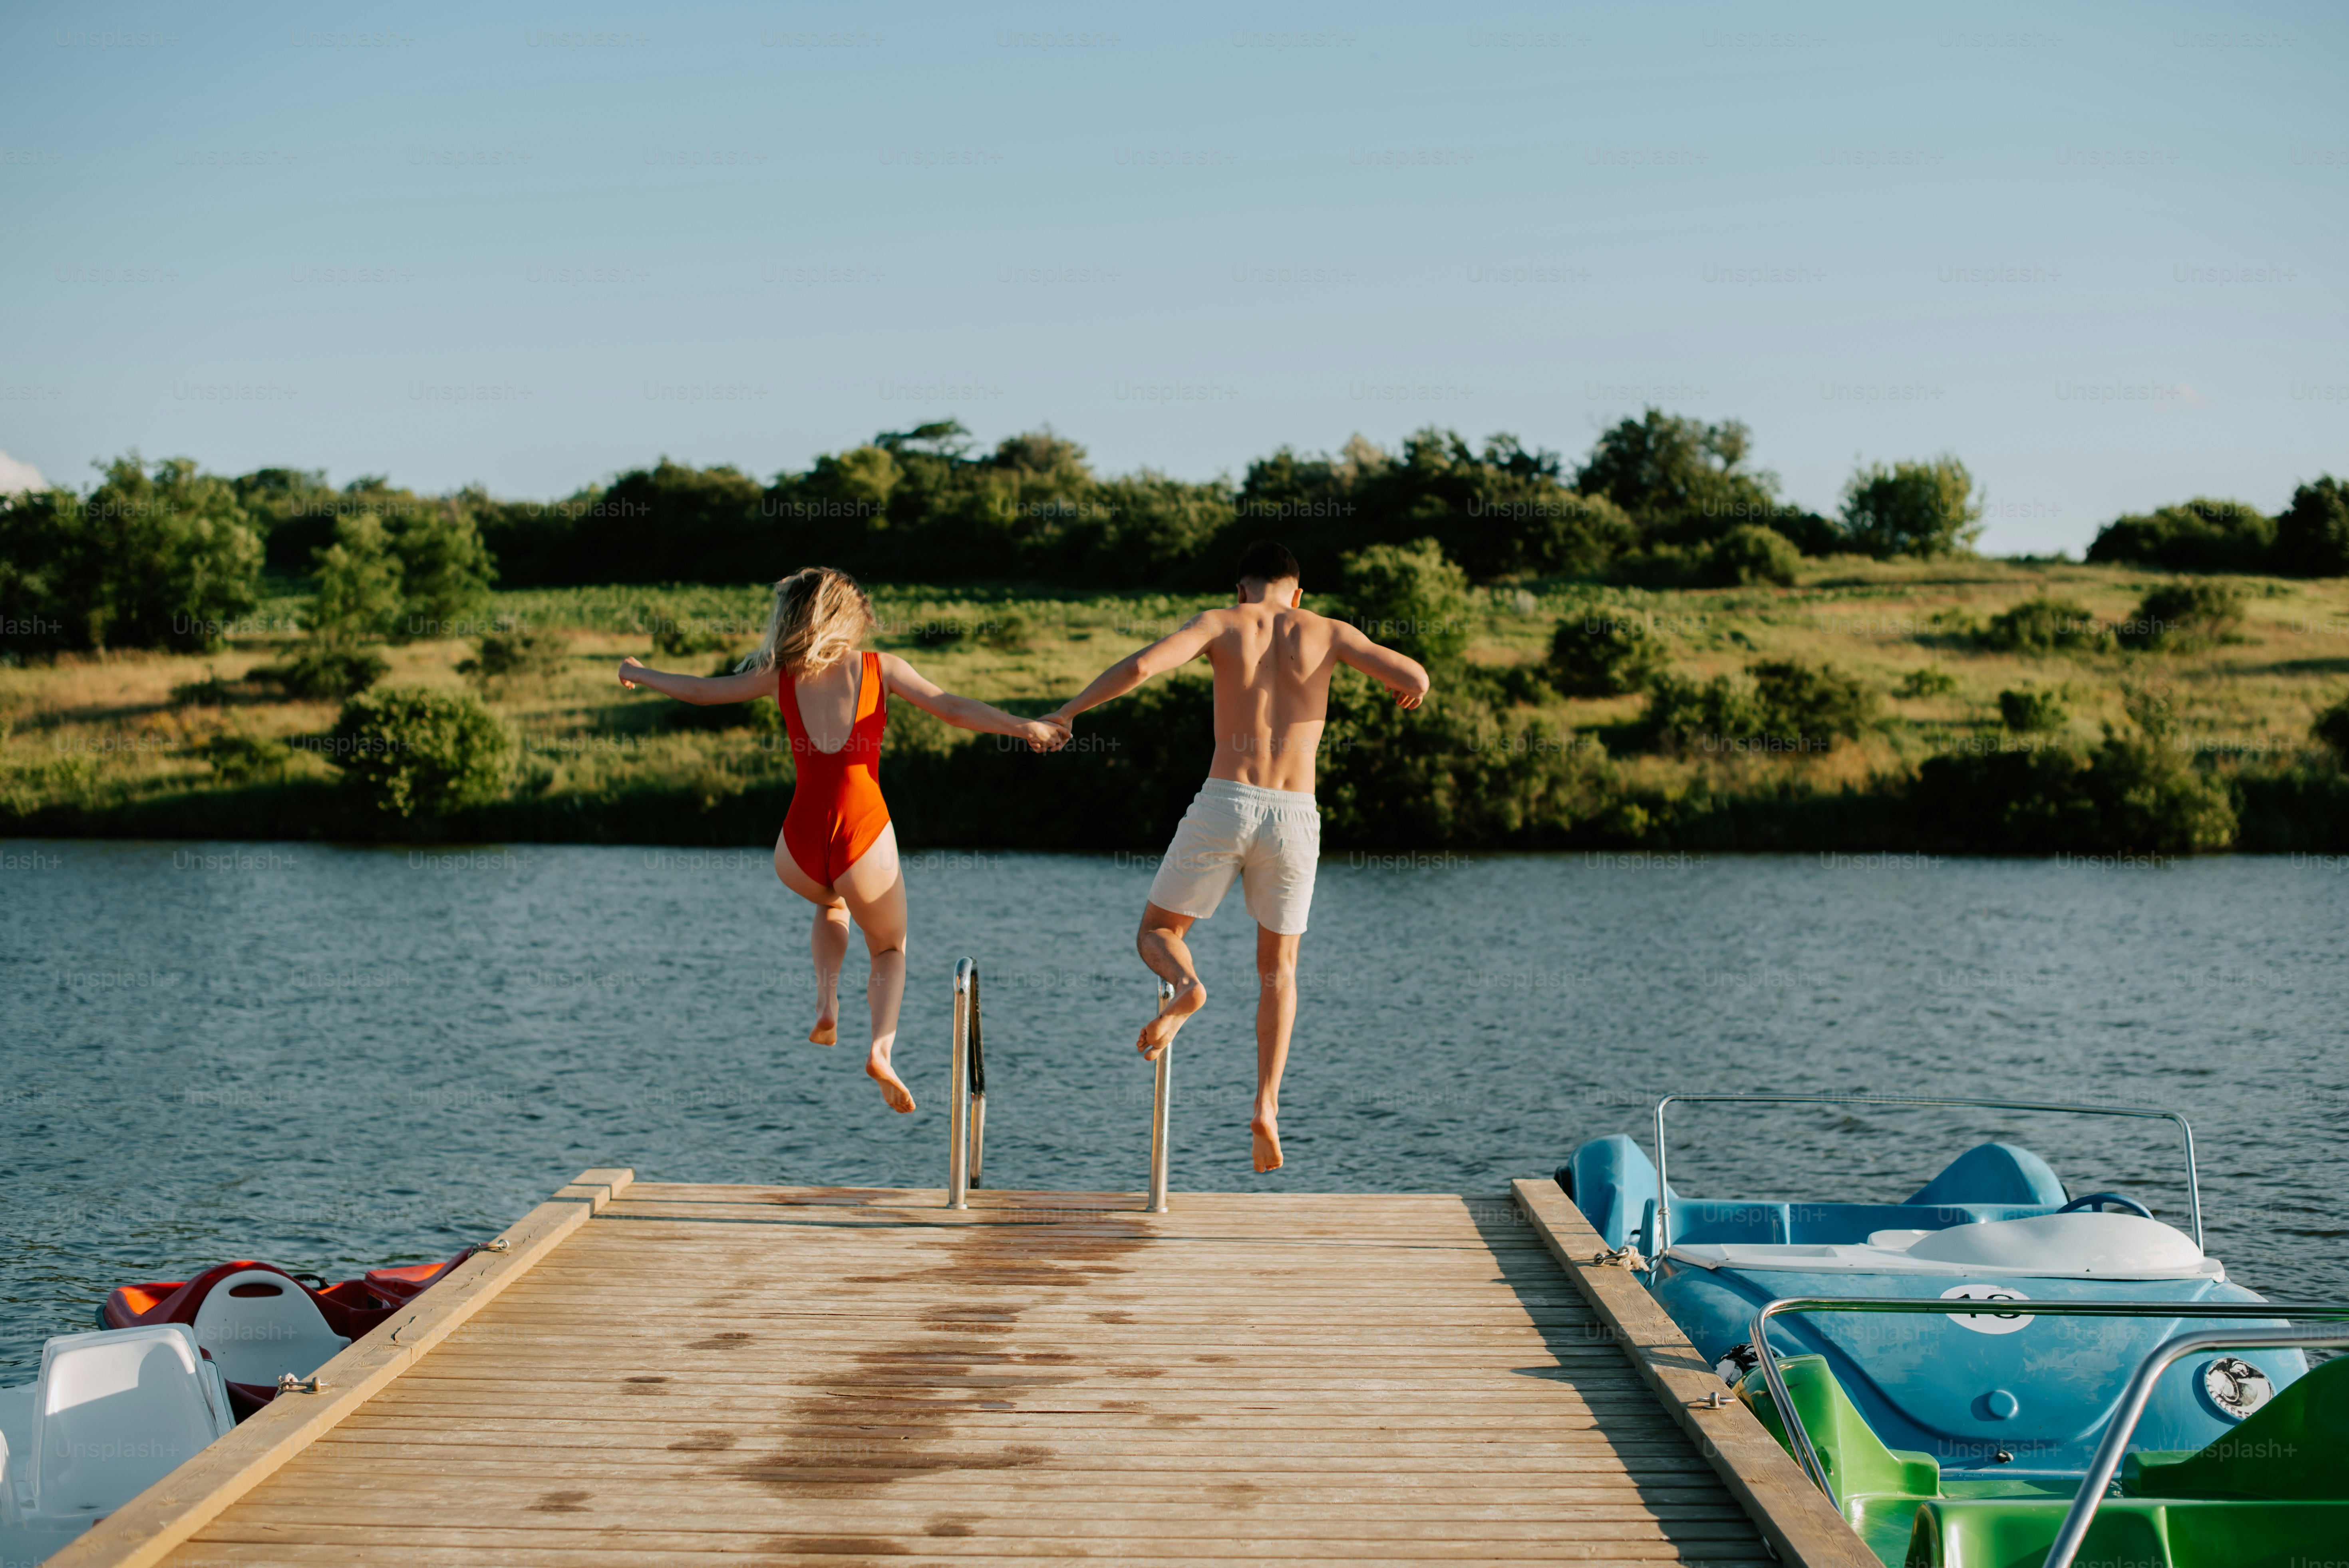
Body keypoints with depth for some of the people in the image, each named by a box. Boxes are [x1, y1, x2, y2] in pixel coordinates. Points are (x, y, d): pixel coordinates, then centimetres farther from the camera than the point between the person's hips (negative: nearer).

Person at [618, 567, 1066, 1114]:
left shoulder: (781, 675, 7)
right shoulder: (881, 669, 3)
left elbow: (702, 690, 18)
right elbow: (954, 708, -6)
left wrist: (639, 674, 33)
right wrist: (1025, 728, -4)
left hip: (799, 848, 2)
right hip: (863, 835, -2)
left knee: (833, 904, 38)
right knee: (890, 949, 20)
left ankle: (827, 1004, 16)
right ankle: (881, 1047, -7)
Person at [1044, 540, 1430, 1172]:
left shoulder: (1219, 623, 6)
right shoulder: (1328, 632, 9)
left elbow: (1143, 665, -11)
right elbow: (1416, 679, -1)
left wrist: (1066, 711, 2)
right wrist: (1407, 687, 25)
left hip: (1223, 808, -1)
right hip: (1293, 816, 2)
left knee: (1157, 935, 17)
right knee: (1278, 967, 19)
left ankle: (1185, 988, -19)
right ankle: (1267, 1105, 2)